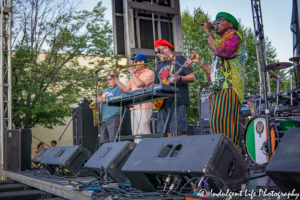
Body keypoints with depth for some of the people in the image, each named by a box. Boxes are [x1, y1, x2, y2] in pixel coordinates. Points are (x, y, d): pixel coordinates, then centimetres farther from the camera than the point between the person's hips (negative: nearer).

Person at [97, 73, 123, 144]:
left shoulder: (118, 89, 3)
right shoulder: (105, 91, 28)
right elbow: (101, 99, 31)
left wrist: (104, 99, -13)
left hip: (113, 117, -8)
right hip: (103, 118, 8)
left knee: (113, 141, -16)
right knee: (103, 142, 4)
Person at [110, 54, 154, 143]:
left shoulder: (149, 73, 1)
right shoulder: (135, 75, 26)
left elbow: (139, 84, -16)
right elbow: (125, 89, 20)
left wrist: (132, 73, -2)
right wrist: (115, 79, 14)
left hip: (143, 107, -8)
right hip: (133, 108, 8)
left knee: (143, 133, -15)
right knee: (136, 134, 5)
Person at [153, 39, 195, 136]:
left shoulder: (179, 59, 5)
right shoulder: (159, 66, 24)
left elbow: (192, 77, -4)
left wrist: (179, 78, -21)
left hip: (178, 102, -6)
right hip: (162, 103, 7)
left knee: (179, 132, -13)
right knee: (167, 134, 3)